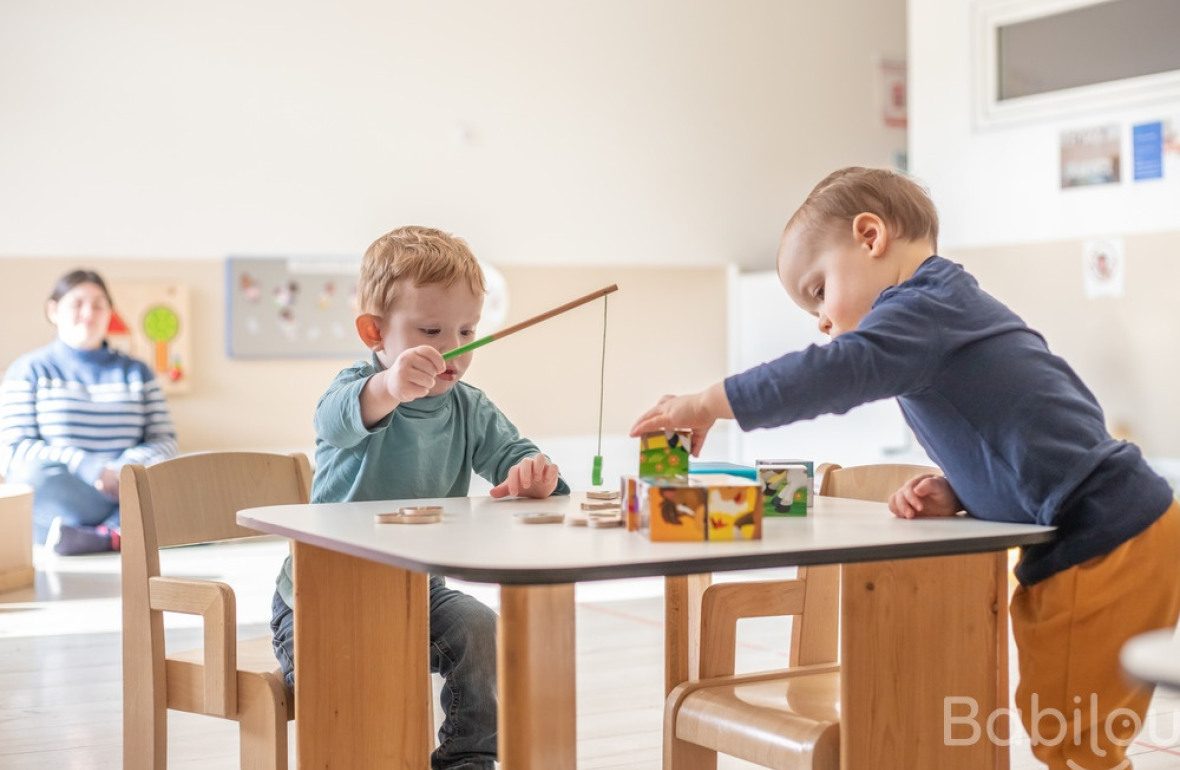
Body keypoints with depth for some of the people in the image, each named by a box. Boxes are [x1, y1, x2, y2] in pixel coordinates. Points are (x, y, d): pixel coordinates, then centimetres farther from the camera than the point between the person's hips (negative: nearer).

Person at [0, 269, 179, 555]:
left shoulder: (136, 371, 19)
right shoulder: (28, 370, 10)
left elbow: (164, 441, 10)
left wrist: (127, 467, -14)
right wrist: (88, 468, -18)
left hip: (130, 487, 3)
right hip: (56, 503, -2)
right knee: (37, 475, -37)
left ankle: (106, 535, -43)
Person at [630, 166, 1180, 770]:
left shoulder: (926, 305, -10)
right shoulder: (951, 311, 21)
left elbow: (839, 371, -28)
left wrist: (709, 403, -24)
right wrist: (953, 493, 4)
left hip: (1105, 545, -10)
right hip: (1107, 538, 10)